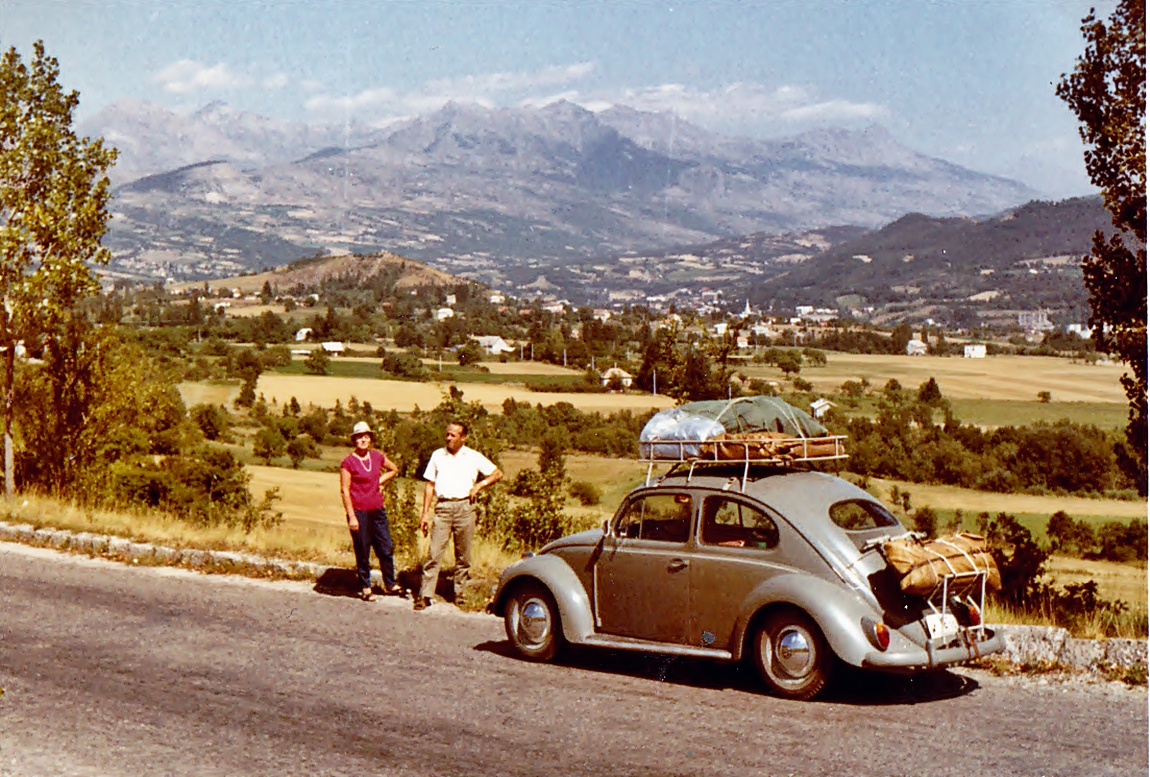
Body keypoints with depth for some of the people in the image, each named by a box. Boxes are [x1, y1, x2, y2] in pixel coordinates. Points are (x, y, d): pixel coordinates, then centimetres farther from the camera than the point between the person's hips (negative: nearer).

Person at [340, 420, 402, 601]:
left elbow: (394, 470, 25)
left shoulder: (377, 457, 6)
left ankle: (390, 584, 22)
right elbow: (345, 490, -9)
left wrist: (380, 481, 8)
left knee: (385, 549, 8)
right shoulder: (348, 462, -8)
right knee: (362, 552, 3)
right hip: (359, 512, -5)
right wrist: (351, 517, -13)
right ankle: (365, 588, 15)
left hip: (378, 510, 5)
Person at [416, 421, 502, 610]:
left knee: (463, 555, 5)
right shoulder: (437, 455, 13)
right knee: (435, 553, -7)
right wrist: (425, 513, 6)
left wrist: (479, 485, -4)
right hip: (443, 507, 0)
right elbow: (430, 485, 13)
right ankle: (425, 594, -7)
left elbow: (497, 474, 11)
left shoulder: (473, 457, 8)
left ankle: (460, 593, 14)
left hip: (465, 507, 0)